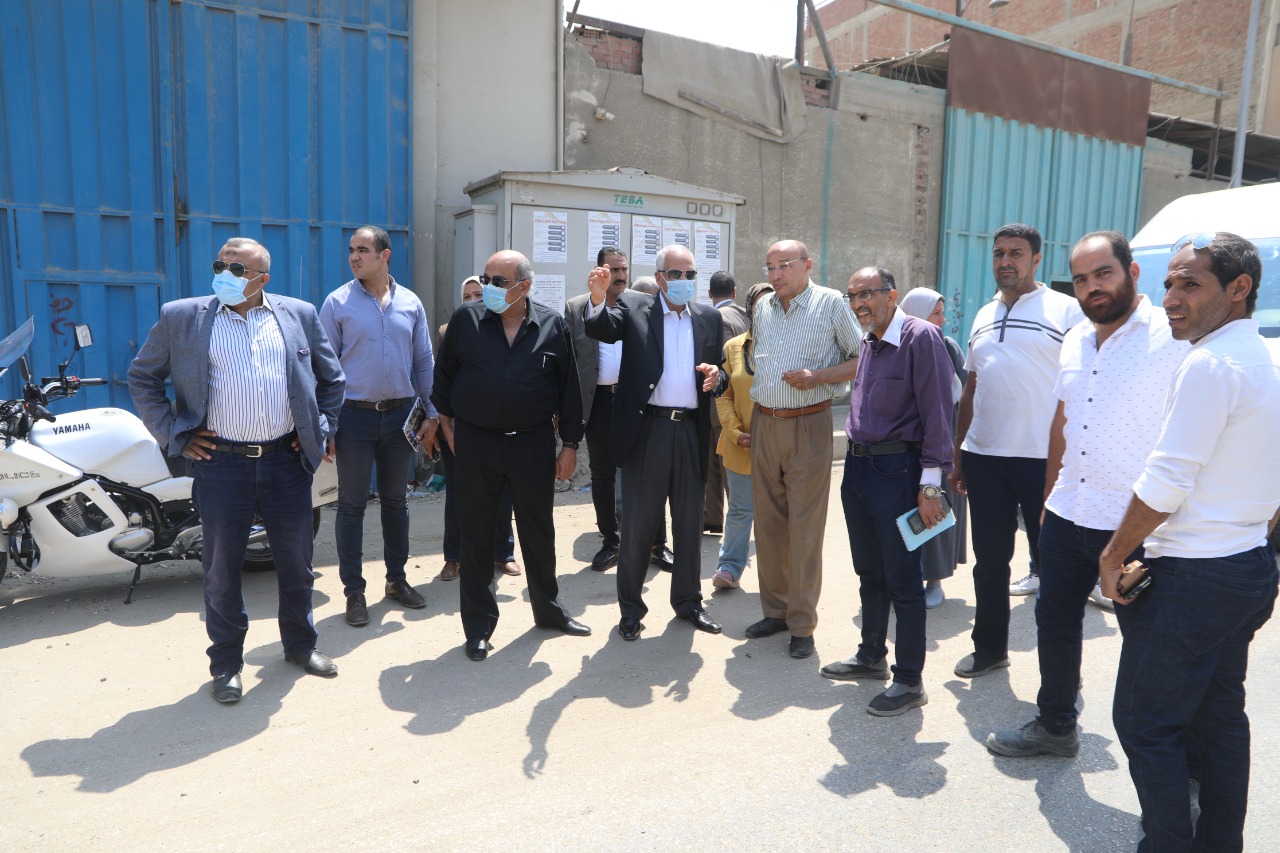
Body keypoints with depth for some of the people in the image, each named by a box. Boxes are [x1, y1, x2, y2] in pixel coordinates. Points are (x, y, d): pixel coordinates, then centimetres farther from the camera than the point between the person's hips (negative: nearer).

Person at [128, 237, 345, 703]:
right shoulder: (181, 316, 2)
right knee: (221, 566, 7)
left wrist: (321, 430, 7)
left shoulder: (299, 314, 5)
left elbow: (331, 376, 14)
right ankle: (226, 662, 24)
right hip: (221, 461, -1)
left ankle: (300, 644, 31)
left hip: (286, 458, 2)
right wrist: (173, 433, 1)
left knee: (296, 558, 12)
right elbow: (142, 376, 9)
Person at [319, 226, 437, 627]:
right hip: (354, 414, -3)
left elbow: (424, 361, 9)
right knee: (352, 505, 4)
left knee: (396, 501, 13)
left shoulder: (410, 303, 5)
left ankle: (397, 578, 27)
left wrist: (432, 414, 4)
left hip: (400, 414, 3)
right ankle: (354, 590, 15)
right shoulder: (338, 302, -3)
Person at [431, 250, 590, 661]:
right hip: (476, 443, 0)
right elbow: (444, 374, 8)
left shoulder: (552, 325, -2)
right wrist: (447, 423, 8)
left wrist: (570, 445, 2)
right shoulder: (466, 319, -2)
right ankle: (478, 627, 21)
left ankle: (549, 609, 32)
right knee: (477, 535, 8)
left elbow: (568, 388, 2)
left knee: (539, 530, 12)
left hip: (534, 443, 0)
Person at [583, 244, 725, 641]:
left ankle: (688, 601, 30)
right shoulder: (634, 307, 1)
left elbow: (718, 370, 14)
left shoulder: (709, 317, 11)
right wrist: (597, 299, -37)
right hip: (647, 429, -3)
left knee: (690, 524, 14)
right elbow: (601, 329, -17)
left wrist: (716, 375, -9)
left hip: (692, 432, 4)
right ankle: (631, 608, 19)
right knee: (637, 525, 5)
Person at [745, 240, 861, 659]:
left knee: (805, 527, -1)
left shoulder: (830, 303, -4)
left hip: (808, 424, -5)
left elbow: (862, 359, -2)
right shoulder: (762, 307, 11)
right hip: (763, 423, 5)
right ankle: (775, 609, 24)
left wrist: (819, 377, -17)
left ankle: (802, 624, 10)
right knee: (768, 521, 10)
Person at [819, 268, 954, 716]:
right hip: (857, 465, 8)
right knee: (869, 572, 18)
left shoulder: (921, 337, -12)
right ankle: (872, 656, 34)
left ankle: (910, 680, 13)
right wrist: (855, 457, 15)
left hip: (896, 469, -8)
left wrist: (930, 484, -18)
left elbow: (937, 412, -16)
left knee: (903, 579, 1)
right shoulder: (867, 342, 13)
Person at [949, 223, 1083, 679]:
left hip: (1044, 458, -5)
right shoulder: (984, 315, 14)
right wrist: (958, 456, 14)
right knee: (989, 560, 14)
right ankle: (989, 647, 29)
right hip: (984, 457, 5)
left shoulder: (1065, 310, -3)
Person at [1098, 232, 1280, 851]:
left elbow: (1164, 485, -22)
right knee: (1220, 717, 19)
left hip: (1191, 579, -10)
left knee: (1146, 725, 1)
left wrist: (1113, 556, -10)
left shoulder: (1209, 364, -19)